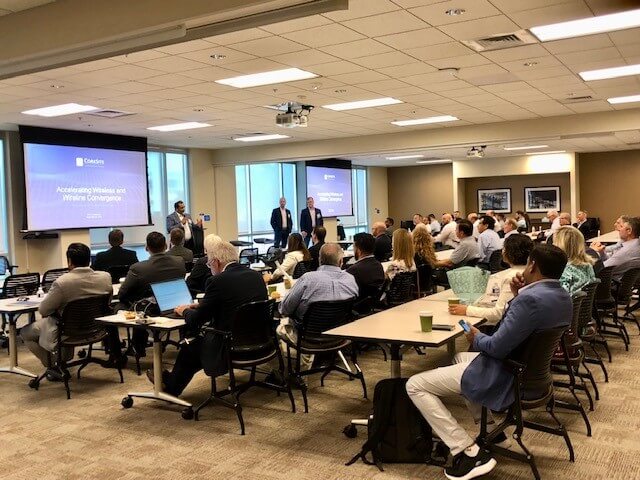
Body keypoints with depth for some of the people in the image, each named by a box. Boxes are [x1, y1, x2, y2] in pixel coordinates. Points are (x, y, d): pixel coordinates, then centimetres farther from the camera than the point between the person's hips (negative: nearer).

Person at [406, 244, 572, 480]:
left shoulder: (530, 299, -29)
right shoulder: (562, 295, 1)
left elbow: (497, 347, -26)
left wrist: (476, 337, -6)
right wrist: (519, 295, 1)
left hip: (507, 378, -10)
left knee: (415, 385, -6)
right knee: (460, 358, 35)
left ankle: (470, 453, -9)